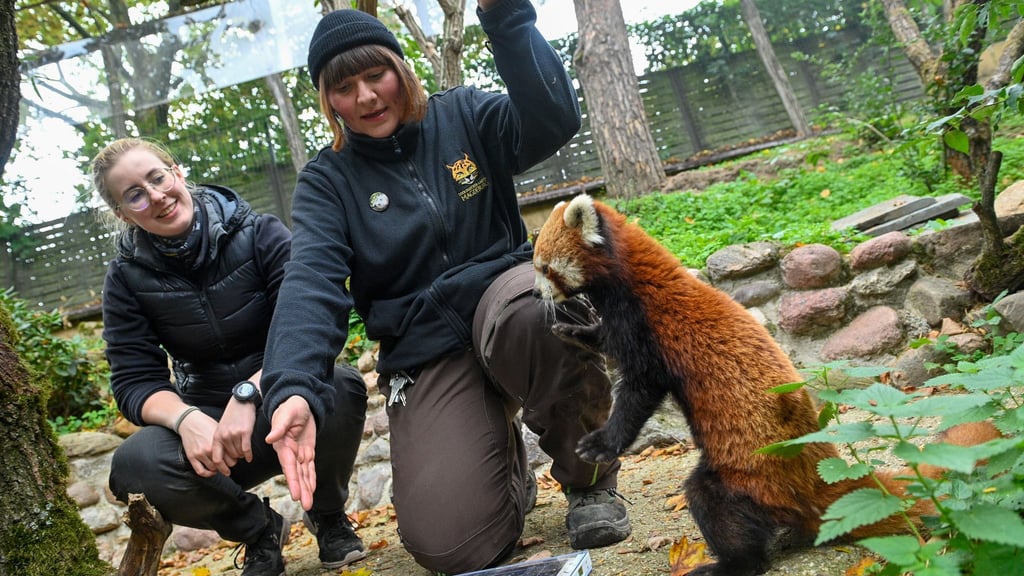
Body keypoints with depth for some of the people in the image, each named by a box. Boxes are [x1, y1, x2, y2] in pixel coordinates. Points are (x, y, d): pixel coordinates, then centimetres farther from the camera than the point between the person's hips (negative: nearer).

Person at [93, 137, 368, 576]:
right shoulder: (127, 277, -2)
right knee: (134, 466, -30)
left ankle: (328, 513, 0)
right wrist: (185, 418, -28)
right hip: (208, 426, 2)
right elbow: (134, 381, -6)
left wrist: (248, 393, -34)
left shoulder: (257, 233, -10)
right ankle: (257, 529, 3)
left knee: (341, 387, -35)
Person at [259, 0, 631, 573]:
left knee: (545, 305, -40)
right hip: (425, 352, 0)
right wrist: (294, 390, -32)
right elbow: (312, 285, -15)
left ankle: (588, 478, -10)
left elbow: (553, 120, -15)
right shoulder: (327, 181, 2)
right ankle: (505, 461, 20)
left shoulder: (463, 116, 5)